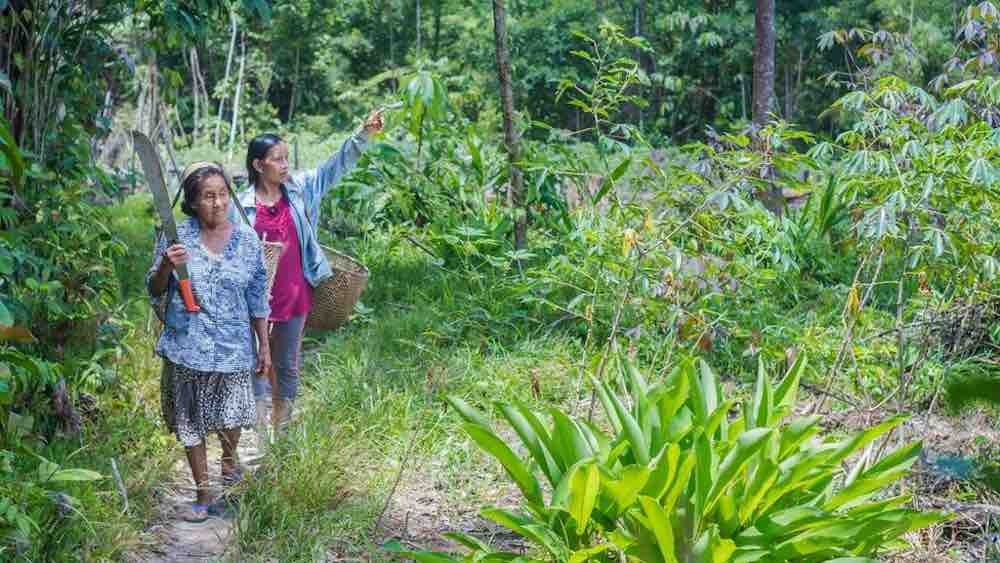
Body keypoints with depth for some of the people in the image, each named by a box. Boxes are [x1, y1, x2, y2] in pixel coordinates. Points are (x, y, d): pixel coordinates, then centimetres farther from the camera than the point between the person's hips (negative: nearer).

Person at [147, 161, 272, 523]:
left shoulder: (248, 240, -1)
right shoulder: (176, 236, -5)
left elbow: (257, 298, 6)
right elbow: (154, 292, 1)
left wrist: (264, 345, 7)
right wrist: (166, 266, -20)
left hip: (233, 346, 0)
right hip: (187, 345, 0)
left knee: (230, 418, -1)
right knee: (190, 422, 7)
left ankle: (229, 454, 36)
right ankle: (203, 496, 23)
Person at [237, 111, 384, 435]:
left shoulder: (300, 189, 0)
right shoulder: (242, 205, -8)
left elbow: (336, 167, -4)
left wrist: (363, 135, -14)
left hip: (294, 295, 3)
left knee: (288, 366, 14)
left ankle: (281, 431, 27)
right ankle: (258, 436, 14)